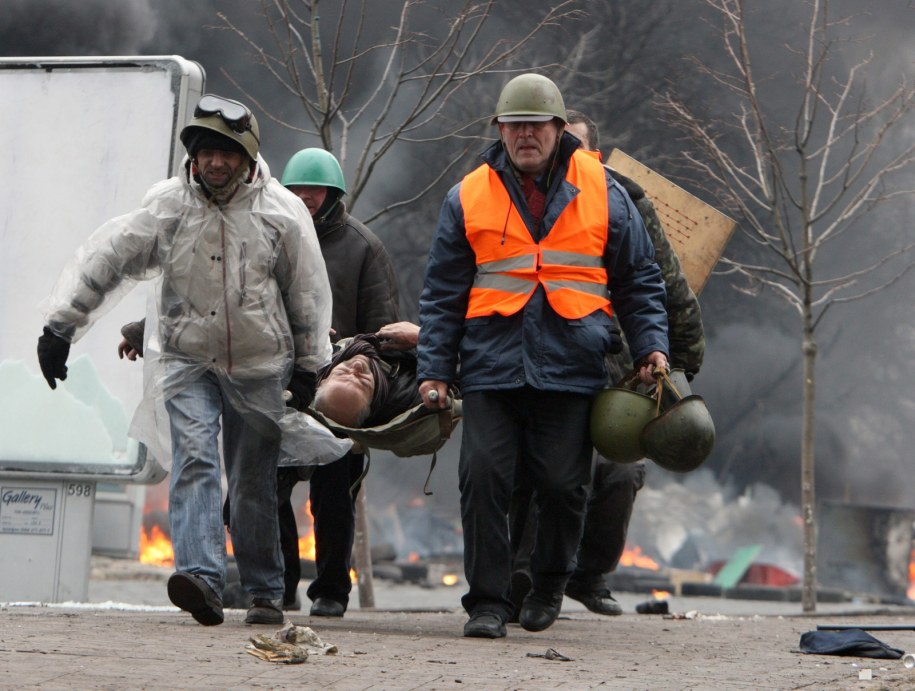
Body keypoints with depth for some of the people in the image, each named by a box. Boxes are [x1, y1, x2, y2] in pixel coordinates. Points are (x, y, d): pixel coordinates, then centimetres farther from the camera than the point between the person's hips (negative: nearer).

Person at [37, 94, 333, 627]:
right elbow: (105, 260, -1)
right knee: (194, 459, -20)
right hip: (188, 360, 0)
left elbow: (309, 292, 6)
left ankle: (266, 593, 17)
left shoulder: (281, 211, -3)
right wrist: (60, 325, -3)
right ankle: (201, 575, -33)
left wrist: (308, 364, 8)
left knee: (255, 483, 5)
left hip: (260, 367, 0)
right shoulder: (168, 204, -3)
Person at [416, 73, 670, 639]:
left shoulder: (602, 193, 9)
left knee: (563, 484, 1)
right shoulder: (469, 198, 9)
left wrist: (651, 345, 3)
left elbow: (640, 279, 15)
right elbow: (443, 294, 11)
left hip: (572, 371, 0)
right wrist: (434, 370, 5)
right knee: (484, 479, -8)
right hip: (492, 368, 0)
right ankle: (488, 602, 1)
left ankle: (550, 584, 26)